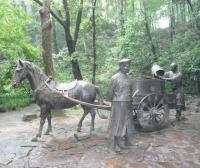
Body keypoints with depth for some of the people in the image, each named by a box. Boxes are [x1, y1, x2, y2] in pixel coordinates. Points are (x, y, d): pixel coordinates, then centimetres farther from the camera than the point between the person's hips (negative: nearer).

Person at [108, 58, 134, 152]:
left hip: (127, 104, 7)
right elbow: (111, 91, -7)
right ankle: (116, 145, 12)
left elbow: (129, 90, 14)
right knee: (118, 124, 0)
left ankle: (127, 142, 31)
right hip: (119, 103, -7)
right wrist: (113, 101, 0)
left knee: (127, 123, 16)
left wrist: (130, 101, 10)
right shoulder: (115, 78, -12)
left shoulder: (127, 77, 9)